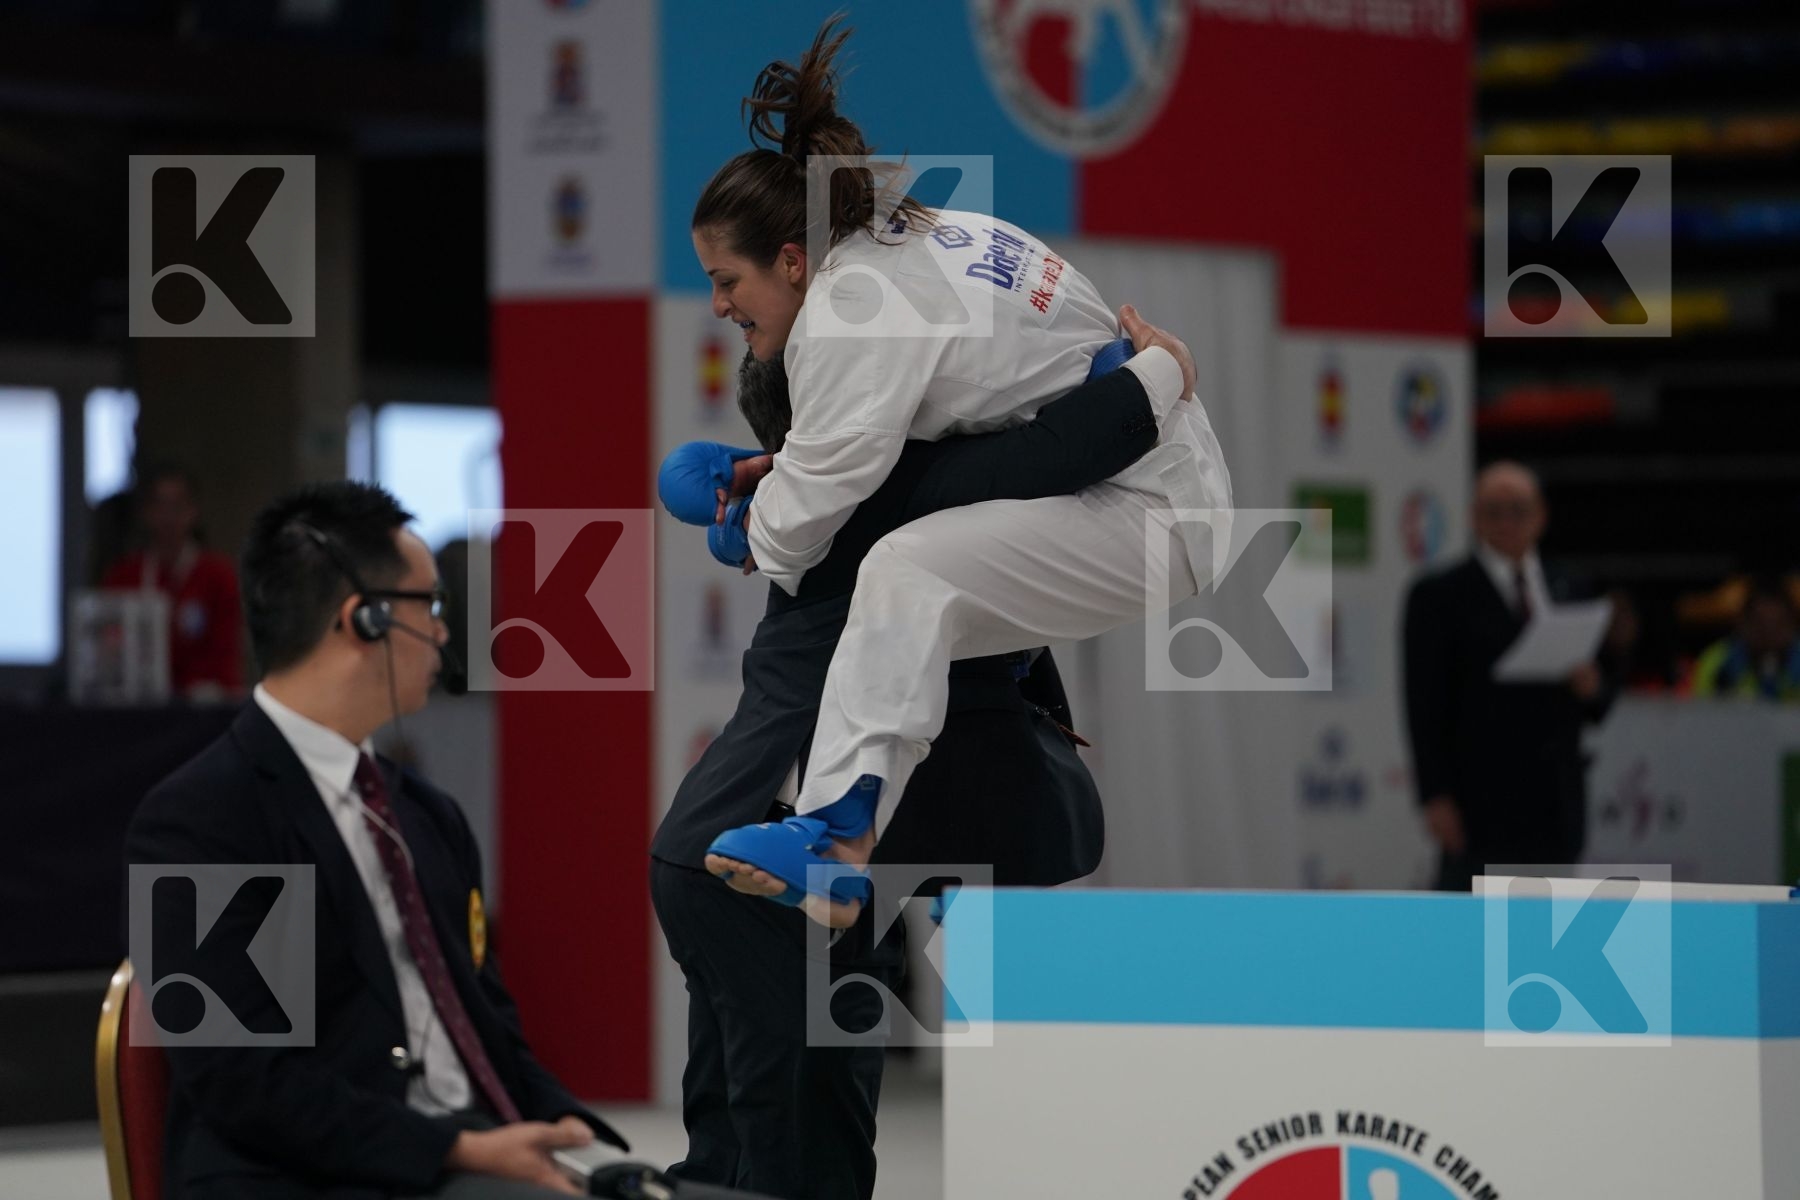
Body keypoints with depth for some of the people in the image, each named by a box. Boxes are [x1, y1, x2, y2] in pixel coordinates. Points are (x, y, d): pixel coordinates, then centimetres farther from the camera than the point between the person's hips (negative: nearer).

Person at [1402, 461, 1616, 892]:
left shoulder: (1566, 594, 17)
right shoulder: (1439, 597, 0)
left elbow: (1598, 708, 21)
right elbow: (1426, 707, -6)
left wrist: (1592, 687, -4)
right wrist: (1436, 797, -14)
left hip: (1556, 809, 5)